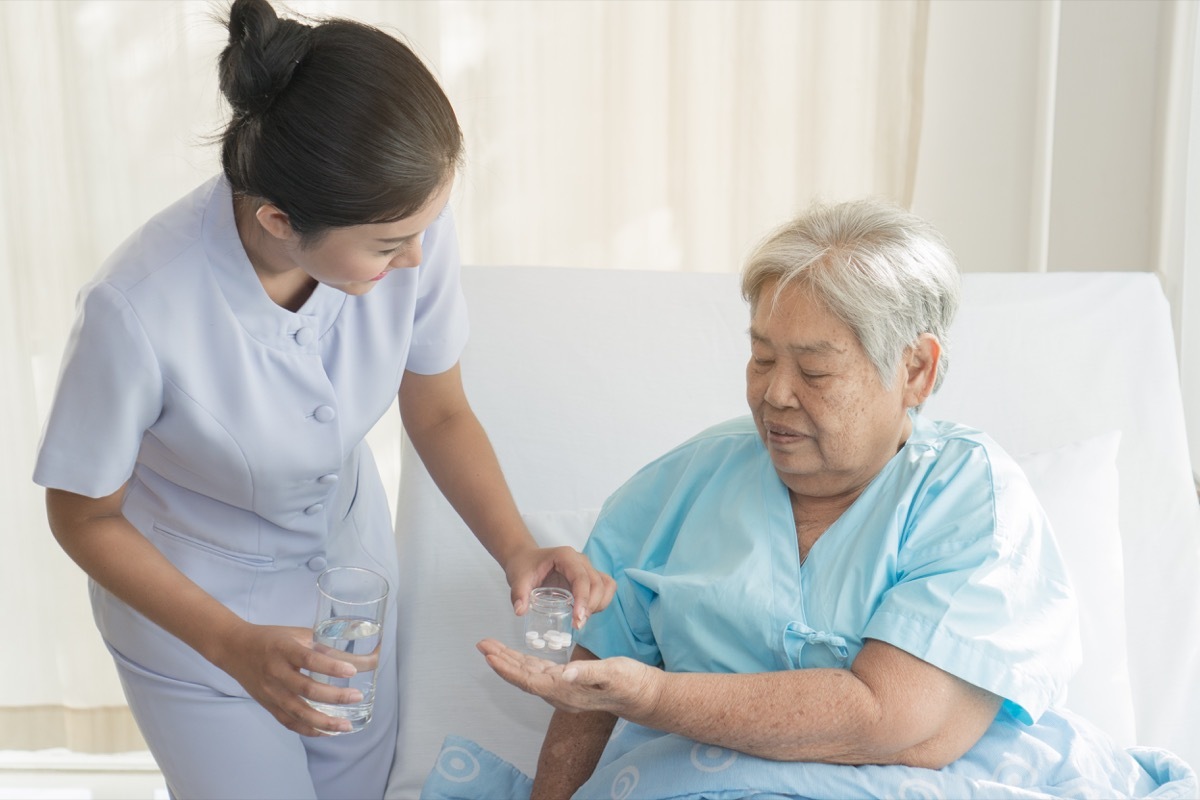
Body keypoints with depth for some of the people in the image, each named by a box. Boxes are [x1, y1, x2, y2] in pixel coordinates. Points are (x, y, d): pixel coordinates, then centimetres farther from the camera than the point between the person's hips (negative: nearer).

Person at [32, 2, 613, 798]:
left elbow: (439, 411, -8)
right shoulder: (140, 308, -37)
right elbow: (85, 516, -19)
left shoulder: (411, 226, -27)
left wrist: (516, 546, -22)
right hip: (188, 594, -3)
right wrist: (231, 645, -29)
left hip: (348, 552, 4)